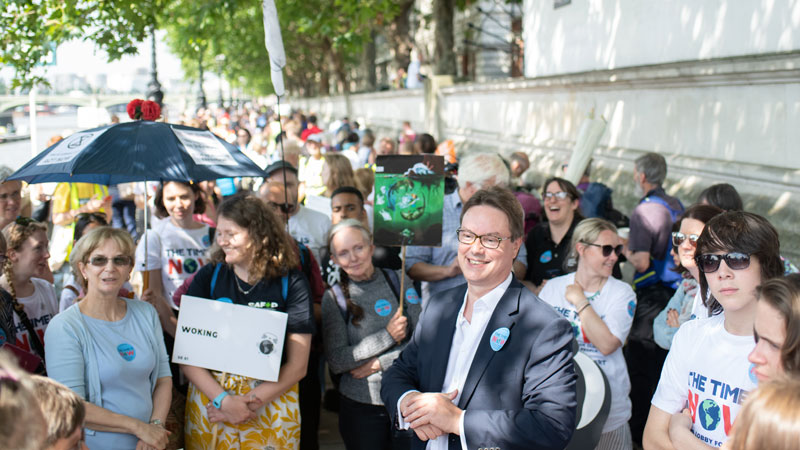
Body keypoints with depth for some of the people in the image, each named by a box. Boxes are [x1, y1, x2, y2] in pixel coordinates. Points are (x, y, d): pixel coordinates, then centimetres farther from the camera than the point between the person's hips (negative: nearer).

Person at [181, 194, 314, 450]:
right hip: (209, 396, 1)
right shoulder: (208, 278, 0)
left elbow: (297, 365, -5)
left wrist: (252, 401, -15)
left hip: (272, 402, -1)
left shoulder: (291, 283, -4)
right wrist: (224, 400, -16)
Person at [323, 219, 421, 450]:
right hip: (359, 406, 0)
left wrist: (380, 363, -13)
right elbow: (336, 362, -9)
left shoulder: (399, 281, 0)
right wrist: (387, 336, -13)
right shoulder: (333, 298, -1)